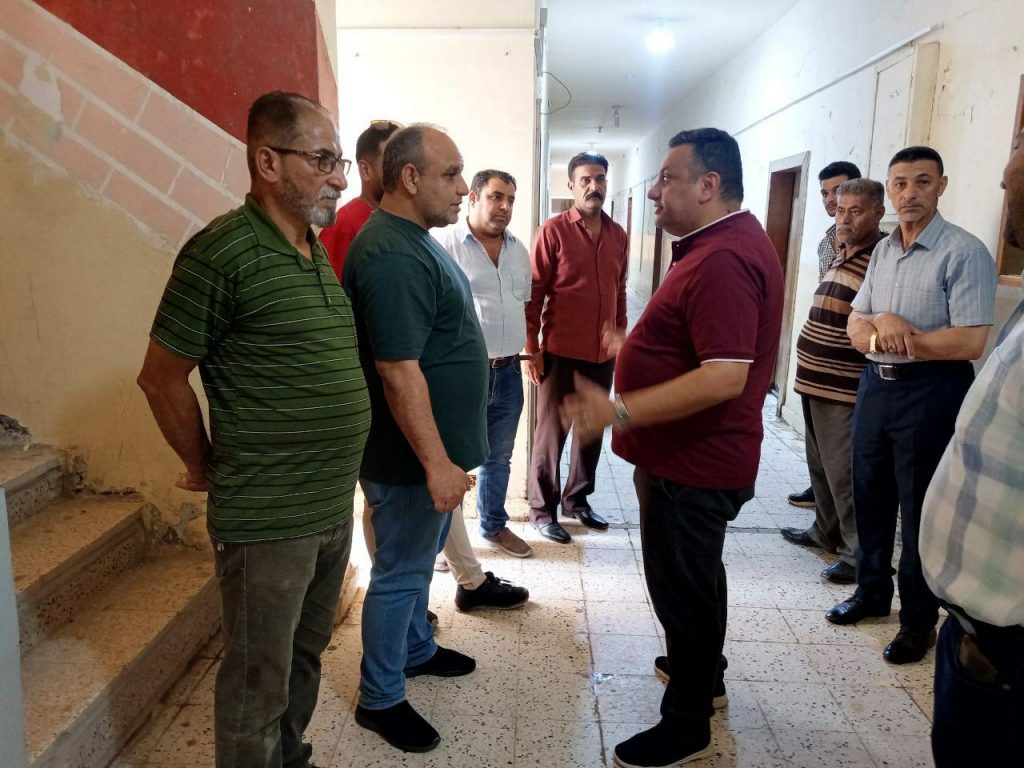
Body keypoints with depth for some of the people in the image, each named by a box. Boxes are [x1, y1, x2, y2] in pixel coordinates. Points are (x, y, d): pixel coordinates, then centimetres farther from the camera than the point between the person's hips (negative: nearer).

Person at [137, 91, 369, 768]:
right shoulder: (223, 251, -16)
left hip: (334, 507, 8)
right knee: (259, 685, 11)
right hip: (267, 521, -8)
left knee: (305, 656, 25)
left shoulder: (318, 250, 8)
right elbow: (162, 378, -10)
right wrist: (207, 470, -1)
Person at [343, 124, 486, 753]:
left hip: (436, 445, 10)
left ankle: (416, 649, 45)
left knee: (422, 554, 24)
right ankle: (380, 699, 26)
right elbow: (398, 372, -29)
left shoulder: (417, 240, 9)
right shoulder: (391, 256, -25)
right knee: (400, 573, 6)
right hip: (412, 456, -10)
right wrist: (436, 462, -26)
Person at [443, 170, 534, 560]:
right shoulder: (448, 244, -9)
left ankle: (494, 525, 35)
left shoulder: (518, 250, 11)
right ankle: (445, 536, 23)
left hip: (508, 371, 6)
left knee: (498, 457, 18)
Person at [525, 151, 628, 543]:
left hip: (603, 353, 6)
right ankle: (543, 510, 17)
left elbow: (620, 292, 15)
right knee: (551, 432, 5)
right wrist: (532, 349, -12)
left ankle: (577, 499, 32)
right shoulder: (553, 231, -8)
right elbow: (534, 294, -9)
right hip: (561, 352, -6)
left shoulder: (618, 235, 8)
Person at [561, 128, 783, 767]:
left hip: (693, 464, -11)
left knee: (683, 588, 5)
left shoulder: (722, 259, -26)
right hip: (694, 455, 11)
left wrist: (620, 411, -33)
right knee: (698, 575, 25)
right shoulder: (729, 241, 9)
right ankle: (705, 674, 47)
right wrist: (636, 351, 23)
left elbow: (724, 378, -32)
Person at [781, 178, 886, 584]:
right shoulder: (841, 257, 14)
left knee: (844, 474, -1)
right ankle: (825, 531, 37)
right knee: (820, 467, 21)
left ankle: (858, 553, 13)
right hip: (815, 382, 10)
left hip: (843, 389, -10)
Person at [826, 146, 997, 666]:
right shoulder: (883, 251, 9)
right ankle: (872, 591, 35)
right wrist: (882, 326, -16)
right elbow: (855, 326, 6)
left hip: (930, 393, -7)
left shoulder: (963, 252, -12)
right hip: (875, 384, 7)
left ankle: (919, 621, 21)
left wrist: (896, 336, -11)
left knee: (921, 511, 5)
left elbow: (970, 342, -21)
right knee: (870, 497, 16)